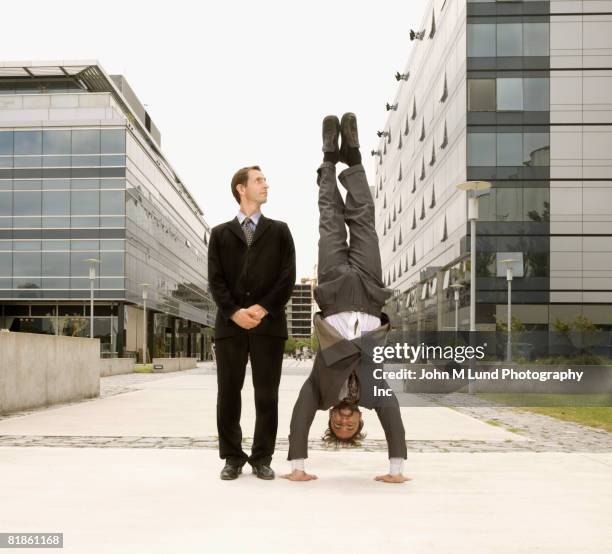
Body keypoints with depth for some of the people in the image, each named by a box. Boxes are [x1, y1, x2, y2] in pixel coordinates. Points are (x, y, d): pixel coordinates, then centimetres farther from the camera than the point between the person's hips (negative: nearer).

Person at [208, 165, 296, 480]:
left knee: (267, 395, 1)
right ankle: (233, 458, 13)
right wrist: (234, 312, -11)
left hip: (269, 323, 0)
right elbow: (215, 280, 3)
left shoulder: (279, 231, 13)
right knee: (228, 394, 2)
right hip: (230, 323, 0)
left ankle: (262, 459, 11)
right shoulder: (220, 233, 13)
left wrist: (263, 308, -10)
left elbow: (288, 277, 3)